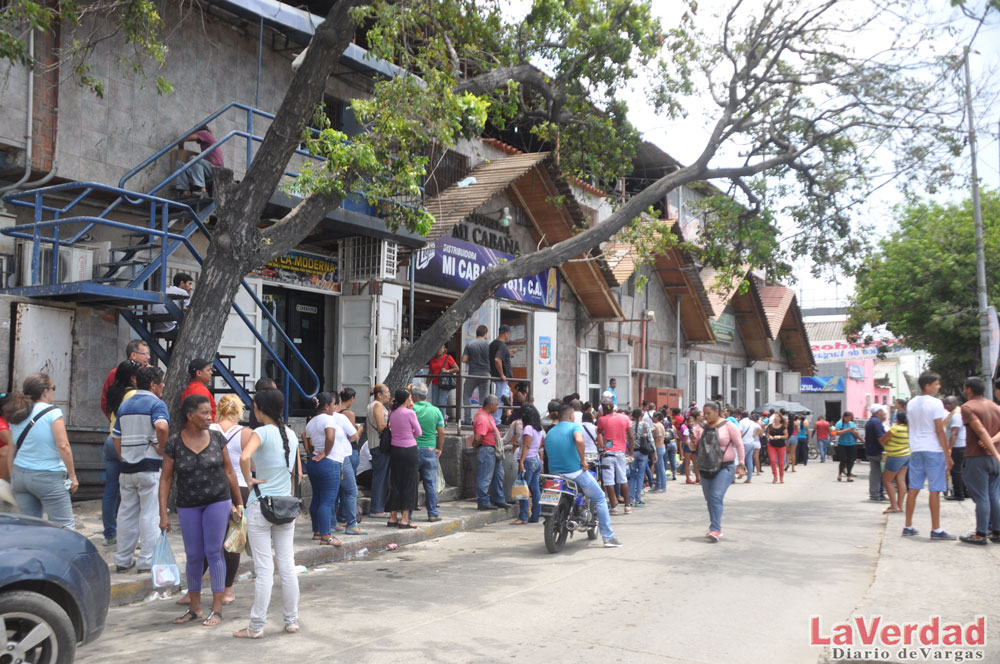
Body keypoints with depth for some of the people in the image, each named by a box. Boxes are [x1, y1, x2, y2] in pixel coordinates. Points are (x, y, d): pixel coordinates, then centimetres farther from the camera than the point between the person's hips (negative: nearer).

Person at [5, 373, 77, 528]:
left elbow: (12, 451, 11)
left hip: (20, 474, 6)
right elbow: (63, 446, -15)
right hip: (49, 477, -6)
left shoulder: (16, 417, 9)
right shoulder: (52, 413, -10)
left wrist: (13, 478, 18)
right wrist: (72, 476, -9)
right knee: (65, 526, -2)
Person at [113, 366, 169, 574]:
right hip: (151, 467, -7)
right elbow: (162, 427, -29)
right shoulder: (156, 404, -9)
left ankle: (122, 560, 20)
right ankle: (147, 561, 1)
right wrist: (161, 448, -15)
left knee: (126, 514, 13)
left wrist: (124, 459, 18)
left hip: (128, 468, 7)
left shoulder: (124, 405, 14)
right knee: (150, 515, -1)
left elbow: (116, 437, 16)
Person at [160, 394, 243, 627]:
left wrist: (238, 503, 7)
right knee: (193, 556, 7)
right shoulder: (174, 444, -4)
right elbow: (166, 479, -1)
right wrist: (163, 514, -4)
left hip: (218, 502, -1)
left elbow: (229, 472, 5)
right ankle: (194, 608, 22)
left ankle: (217, 609, 7)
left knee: (214, 552, -1)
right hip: (188, 506, 1)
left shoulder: (217, 439, -1)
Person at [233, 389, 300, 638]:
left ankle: (256, 627, 7)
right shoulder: (291, 434, 8)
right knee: (287, 566, 11)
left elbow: (244, 458, -30)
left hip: (261, 505, -6)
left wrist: (249, 480, -15)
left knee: (264, 569, -1)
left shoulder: (262, 432, -12)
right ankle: (292, 620, 18)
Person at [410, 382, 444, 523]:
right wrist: (439, 449, 15)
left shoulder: (411, 409, -8)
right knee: (430, 483, 8)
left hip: (413, 449, -2)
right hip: (430, 450, 2)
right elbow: (441, 433, 4)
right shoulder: (436, 411, 2)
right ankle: (433, 513, 10)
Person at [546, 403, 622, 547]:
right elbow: (579, 440, -27)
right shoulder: (574, 426, -5)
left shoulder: (549, 433, 14)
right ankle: (608, 537, 7)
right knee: (600, 499, 10)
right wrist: (583, 461, -17)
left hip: (555, 474, 6)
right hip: (575, 472, -6)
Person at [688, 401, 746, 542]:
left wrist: (741, 465, -10)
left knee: (716, 497, -18)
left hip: (724, 468, -6)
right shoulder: (703, 427, 9)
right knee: (709, 500, 8)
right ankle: (717, 528, 20)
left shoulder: (728, 426, -5)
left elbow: (739, 445, -3)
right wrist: (694, 441, -6)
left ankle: (715, 530, -21)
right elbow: (695, 447, 17)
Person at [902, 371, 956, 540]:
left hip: (915, 450, 7)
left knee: (913, 488, 9)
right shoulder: (935, 403, -10)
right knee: (934, 490, -3)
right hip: (933, 450, -7)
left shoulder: (911, 404, 12)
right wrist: (948, 455, -8)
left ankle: (908, 527, 13)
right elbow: (939, 431, -12)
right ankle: (936, 530, -1)